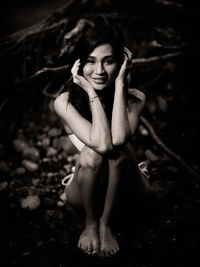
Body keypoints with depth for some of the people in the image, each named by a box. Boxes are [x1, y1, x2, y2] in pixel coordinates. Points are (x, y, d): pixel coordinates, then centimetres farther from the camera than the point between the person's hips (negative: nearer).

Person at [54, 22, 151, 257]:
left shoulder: (134, 98, -14)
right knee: (92, 153, -34)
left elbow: (119, 138, -36)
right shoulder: (65, 102, -19)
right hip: (86, 191, 0)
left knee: (120, 150, -32)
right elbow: (102, 143, -33)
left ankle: (106, 224, -13)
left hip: (123, 187, 1)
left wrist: (120, 83, -29)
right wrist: (91, 92, -28)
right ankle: (91, 224, -9)